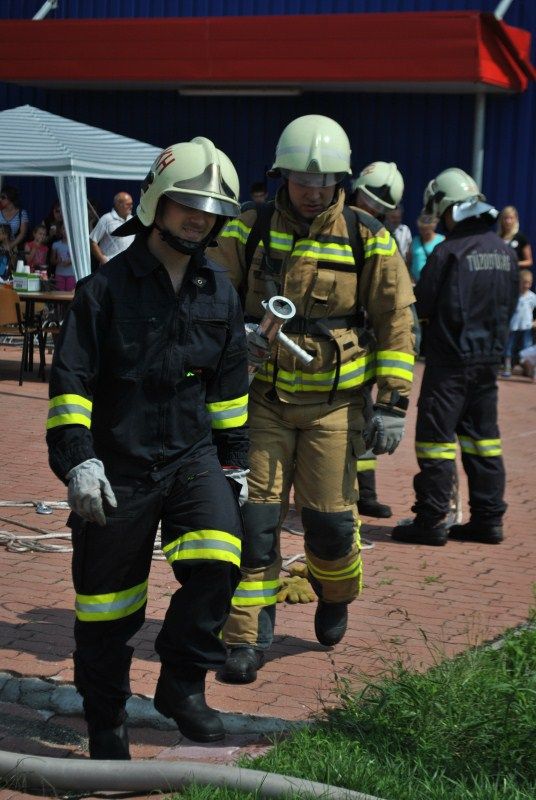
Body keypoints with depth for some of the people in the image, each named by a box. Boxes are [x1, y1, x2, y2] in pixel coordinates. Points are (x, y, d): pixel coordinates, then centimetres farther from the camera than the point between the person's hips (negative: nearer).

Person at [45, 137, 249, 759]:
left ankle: (181, 684, 3)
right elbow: (70, 380, -9)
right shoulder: (107, 287, -8)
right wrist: (78, 459, -18)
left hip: (193, 457, 3)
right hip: (118, 466, -3)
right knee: (108, 599, 6)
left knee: (215, 563, -18)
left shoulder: (219, 293, 7)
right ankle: (105, 722, 24)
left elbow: (229, 386, 17)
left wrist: (234, 460, 16)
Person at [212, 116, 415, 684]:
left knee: (329, 518, 1)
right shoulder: (248, 231, 0)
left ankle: (335, 597, 34)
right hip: (263, 397, 1)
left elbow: (395, 325, 1)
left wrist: (392, 404, -5)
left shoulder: (369, 241, -2)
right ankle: (247, 638, 7)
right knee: (254, 515, -3)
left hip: (334, 403, -1)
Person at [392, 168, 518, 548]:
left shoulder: (449, 252, -15)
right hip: (490, 359, 7)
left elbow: (422, 305, -11)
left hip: (450, 360, -7)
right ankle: (488, 519, 16)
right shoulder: (506, 252, 6)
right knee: (482, 437, 13)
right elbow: (510, 306, 14)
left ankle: (431, 520, 1)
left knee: (436, 437, 0)